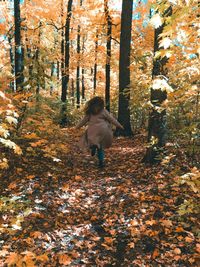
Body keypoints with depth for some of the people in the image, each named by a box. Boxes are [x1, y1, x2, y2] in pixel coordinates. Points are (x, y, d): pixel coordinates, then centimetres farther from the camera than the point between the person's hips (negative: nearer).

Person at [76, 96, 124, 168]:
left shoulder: (89, 112, 7)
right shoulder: (103, 111, 1)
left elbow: (84, 120, 13)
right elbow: (111, 119, 4)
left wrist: (77, 126, 27)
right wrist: (119, 125, 13)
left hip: (92, 131, 1)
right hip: (102, 131, -1)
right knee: (101, 146, 9)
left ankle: (93, 146, -19)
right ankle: (101, 161, 3)